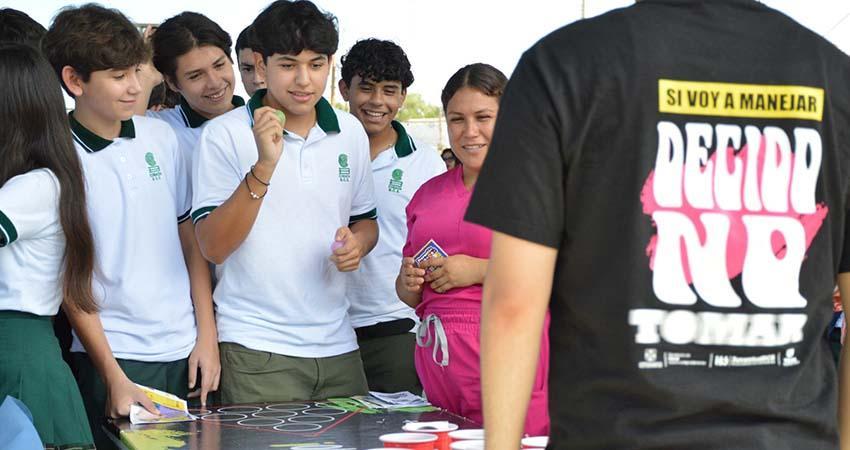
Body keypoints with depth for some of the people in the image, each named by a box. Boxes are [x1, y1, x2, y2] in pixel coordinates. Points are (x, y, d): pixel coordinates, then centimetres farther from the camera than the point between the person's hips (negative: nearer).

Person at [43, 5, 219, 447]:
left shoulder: (161, 137, 4)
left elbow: (191, 239, 10)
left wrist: (207, 335, 5)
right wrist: (113, 377, -10)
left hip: (184, 351, 4)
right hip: (112, 354, -4)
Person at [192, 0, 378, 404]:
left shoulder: (350, 132, 9)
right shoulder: (224, 135, -6)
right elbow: (213, 247, -13)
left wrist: (358, 242, -3)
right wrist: (264, 166, -23)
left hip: (337, 345, 5)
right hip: (256, 351, -4)